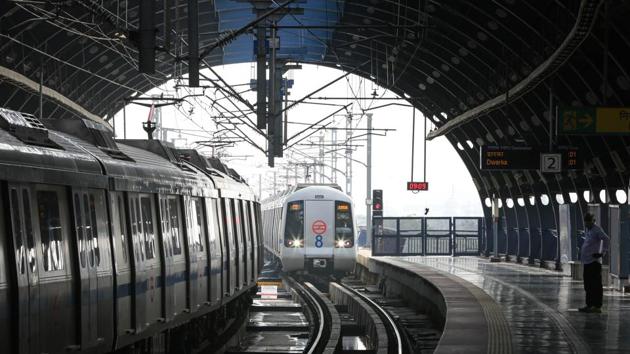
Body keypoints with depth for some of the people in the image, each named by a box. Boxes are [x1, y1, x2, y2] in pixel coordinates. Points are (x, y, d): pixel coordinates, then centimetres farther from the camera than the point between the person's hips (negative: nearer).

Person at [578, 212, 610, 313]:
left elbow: (607, 239, -24)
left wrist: (603, 253, -23)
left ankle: (597, 306, -8)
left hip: (594, 262, -10)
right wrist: (581, 252, 20)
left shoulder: (596, 229, -11)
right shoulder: (589, 230, 18)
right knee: (588, 286, 14)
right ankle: (589, 305, 21)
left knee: (596, 285, -8)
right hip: (587, 262, 10)